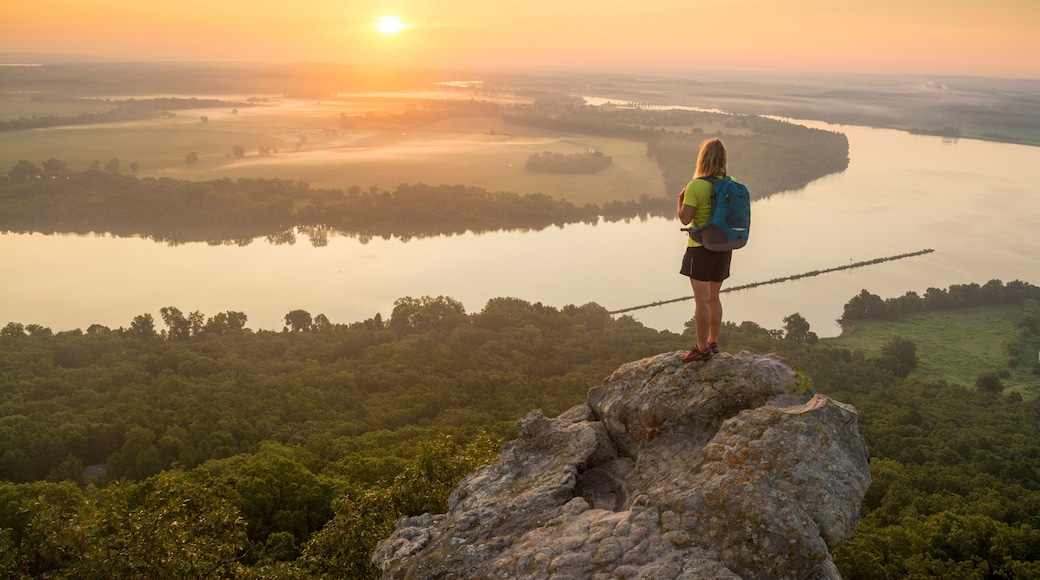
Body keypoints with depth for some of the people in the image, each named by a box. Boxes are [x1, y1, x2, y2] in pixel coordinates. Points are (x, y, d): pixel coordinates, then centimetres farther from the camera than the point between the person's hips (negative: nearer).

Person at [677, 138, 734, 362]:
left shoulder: (695, 186, -17)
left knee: (701, 300, 1)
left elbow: (685, 219, -18)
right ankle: (713, 342, 29)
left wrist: (680, 199, -1)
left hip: (701, 248, -6)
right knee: (714, 297, 18)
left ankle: (702, 348, 6)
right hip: (724, 248, 6)